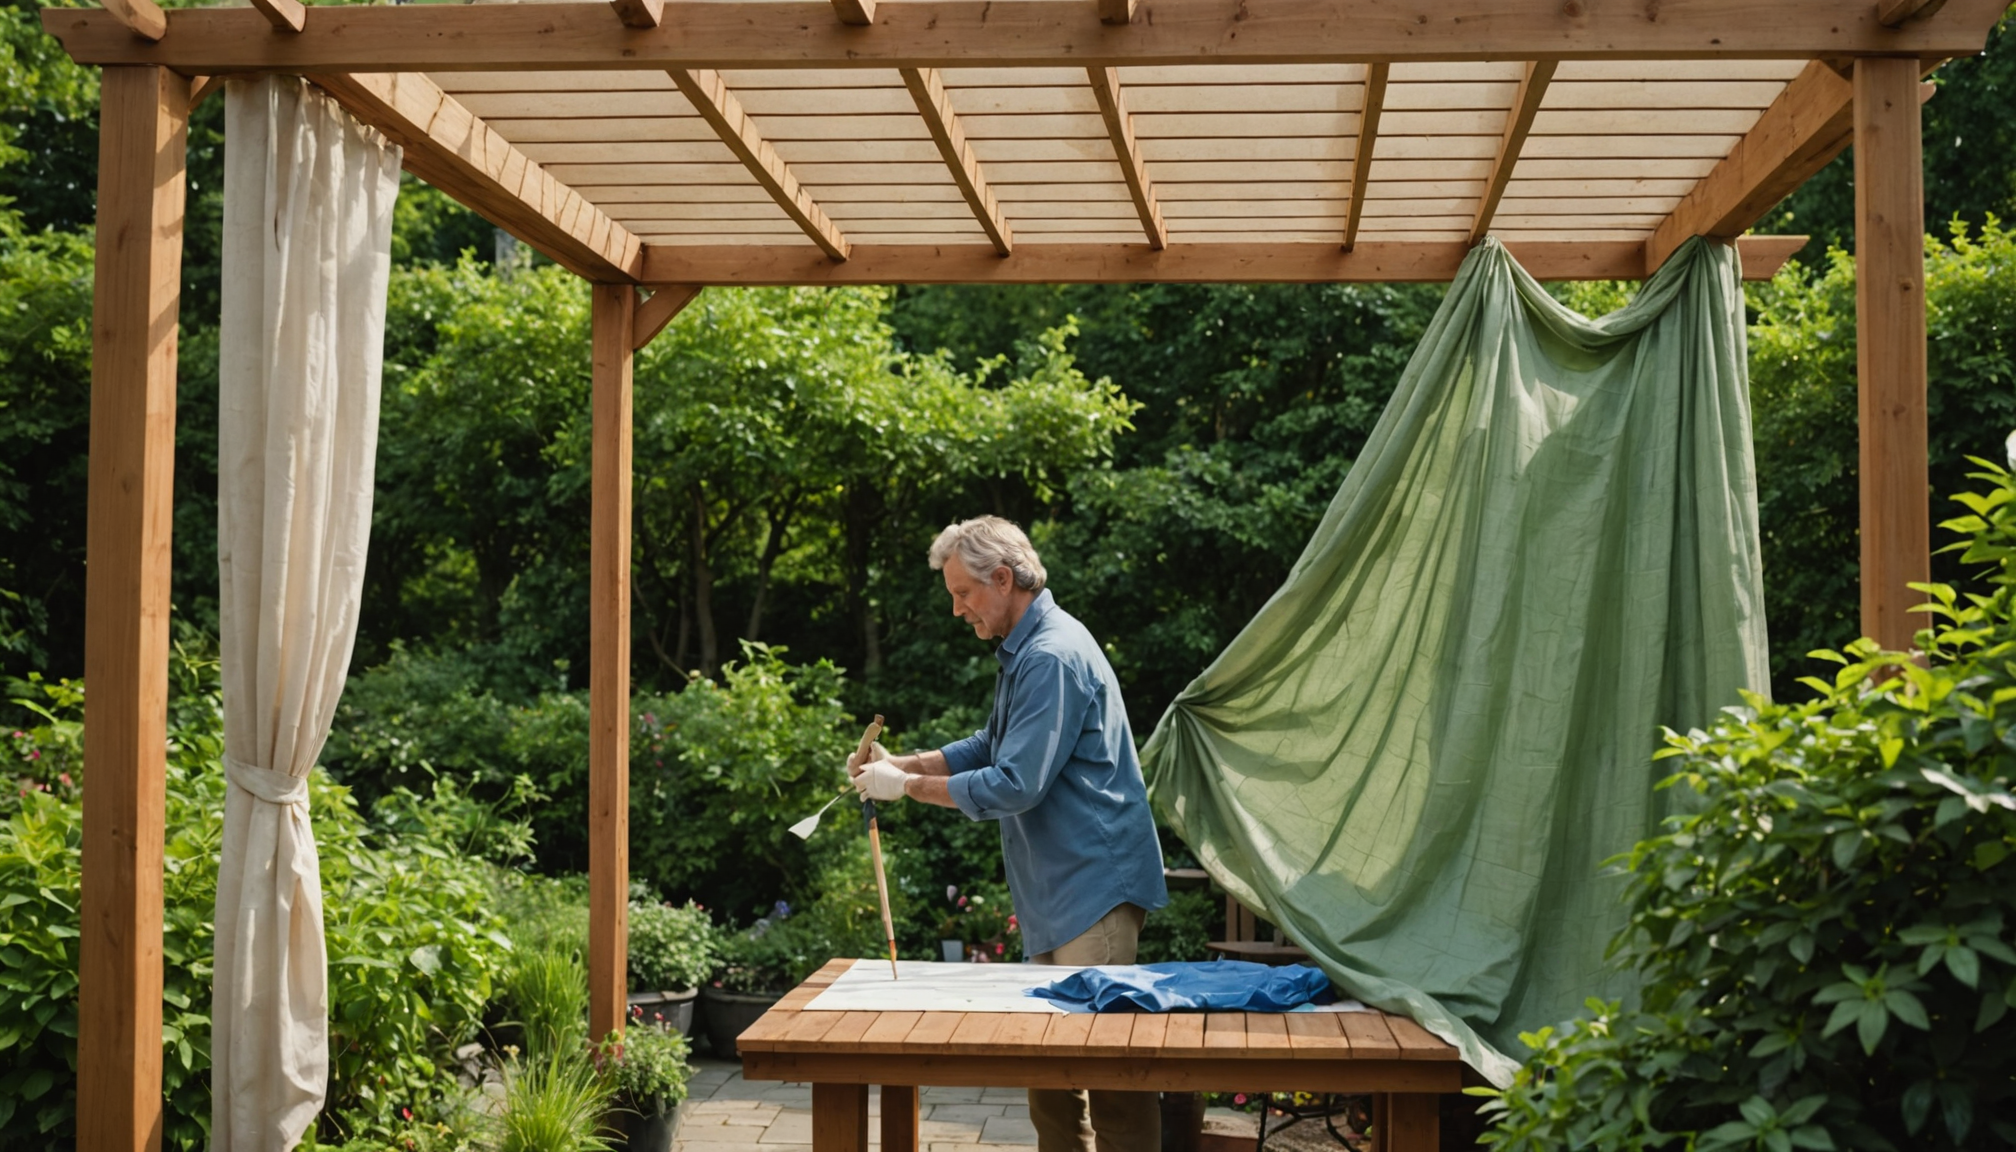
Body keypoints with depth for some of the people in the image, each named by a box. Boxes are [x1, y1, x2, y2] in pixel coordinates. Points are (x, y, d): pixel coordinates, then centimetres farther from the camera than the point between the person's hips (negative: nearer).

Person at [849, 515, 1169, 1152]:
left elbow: (1016, 785, -22)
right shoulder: (1025, 650, 15)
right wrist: (900, 763, 10)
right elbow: (993, 745, 24)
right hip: (1055, 891, 11)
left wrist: (907, 786, -13)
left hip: (1093, 888, -11)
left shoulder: (1053, 657, -20)